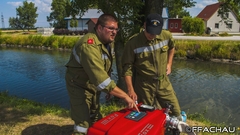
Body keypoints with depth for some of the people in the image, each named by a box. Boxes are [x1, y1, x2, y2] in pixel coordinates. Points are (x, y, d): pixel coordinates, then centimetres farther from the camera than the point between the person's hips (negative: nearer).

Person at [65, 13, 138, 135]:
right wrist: (125, 96, -35)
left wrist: (109, 89, 2)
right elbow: (101, 79, -38)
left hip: (93, 86, 9)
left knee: (95, 120, 22)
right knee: (83, 124, -8)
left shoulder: (105, 42, -1)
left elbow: (104, 72, 4)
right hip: (79, 87, -9)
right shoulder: (89, 45, -32)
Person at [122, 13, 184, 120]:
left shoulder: (167, 36, -7)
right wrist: (130, 90, -19)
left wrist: (169, 64, 8)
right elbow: (127, 67, -15)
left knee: (176, 114, 17)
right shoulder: (133, 43, -19)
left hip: (163, 82, 4)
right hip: (144, 86, -3)